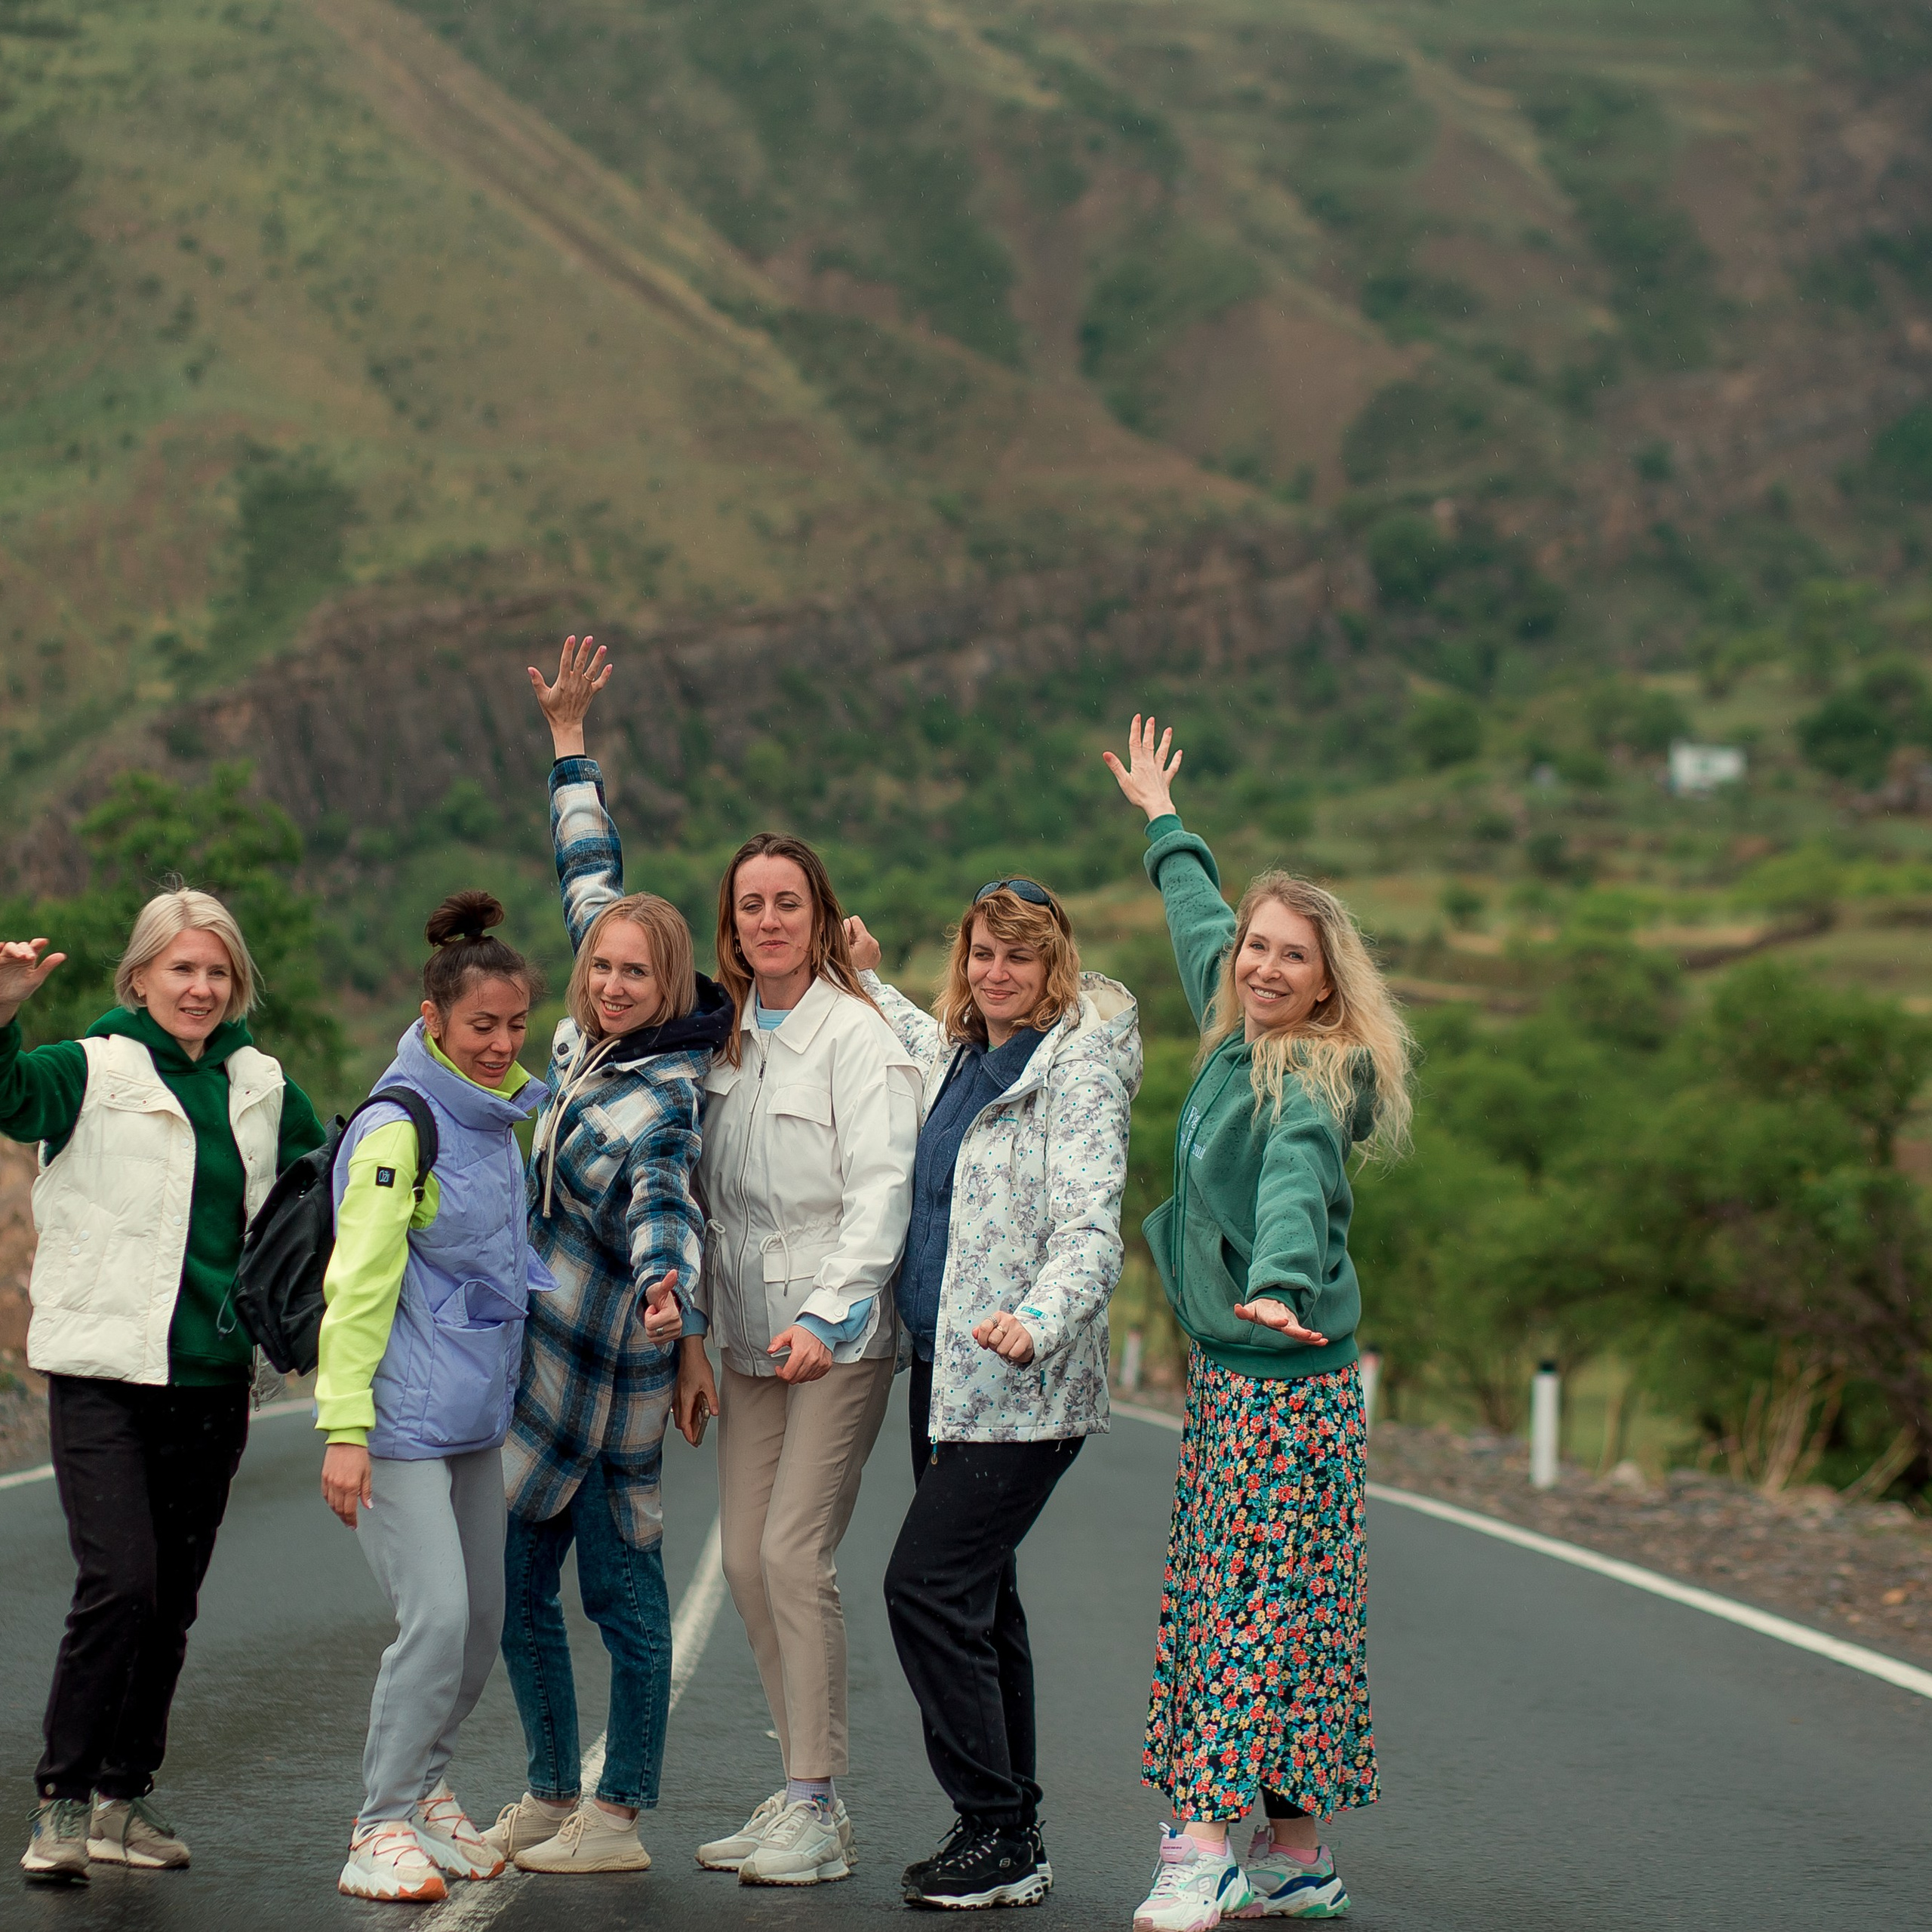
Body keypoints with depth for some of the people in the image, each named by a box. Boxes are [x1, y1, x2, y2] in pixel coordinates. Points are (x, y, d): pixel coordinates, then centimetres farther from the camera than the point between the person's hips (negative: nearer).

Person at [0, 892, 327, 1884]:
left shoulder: (263, 1087, 11)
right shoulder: (92, 1070, -4)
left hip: (213, 1377, 5)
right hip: (103, 1372, -5)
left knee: (173, 1597, 9)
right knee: (120, 1582, -17)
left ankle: (125, 1795, 22)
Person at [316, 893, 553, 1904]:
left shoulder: (505, 1112, 11)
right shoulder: (398, 1128, -14)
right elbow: (358, 1284, -17)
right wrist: (344, 1426, -21)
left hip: (476, 1414, 8)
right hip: (401, 1416, -8)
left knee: (482, 1619, 11)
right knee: (437, 1615, -14)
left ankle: (425, 1789, 29)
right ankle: (383, 1827, -2)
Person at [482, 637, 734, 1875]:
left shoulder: (663, 1094, -18)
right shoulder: (592, 1032, 4)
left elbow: (661, 1201, -36)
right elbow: (593, 881, 16)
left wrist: (664, 1284, -58)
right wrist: (569, 740, 21)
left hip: (611, 1361, -8)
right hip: (543, 1353, 8)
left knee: (624, 1587, -1)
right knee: (518, 1581, 11)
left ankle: (621, 1818, 7)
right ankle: (553, 1796, 21)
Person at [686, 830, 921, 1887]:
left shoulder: (858, 1036, -9)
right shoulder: (726, 1040, 12)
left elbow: (880, 1194, -16)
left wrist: (824, 1318, -25)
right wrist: (692, 1336, 12)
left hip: (839, 1333, -7)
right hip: (752, 1337, 7)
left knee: (794, 1553, -12)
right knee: (746, 1558, 4)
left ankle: (818, 1810, -5)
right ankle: (798, 1796, 14)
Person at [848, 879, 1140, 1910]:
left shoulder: (1078, 1072, -12)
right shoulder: (963, 1058, 13)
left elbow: (1091, 1231, -23)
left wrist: (1039, 1320, -39)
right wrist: (866, 982, 39)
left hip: (1023, 1385, -9)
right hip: (945, 1370, 9)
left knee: (928, 1585, -14)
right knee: (977, 1598, 11)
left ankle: (999, 1838, -7)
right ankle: (1008, 1834, 19)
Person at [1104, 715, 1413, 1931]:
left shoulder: (1312, 1080, -13)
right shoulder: (1239, 1042, 11)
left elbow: (1295, 1182, -33)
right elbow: (1201, 928, 30)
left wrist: (1280, 1285, -51)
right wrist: (1164, 820, 44)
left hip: (1288, 1375, -9)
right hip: (1225, 1372, 9)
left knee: (1257, 1602, -10)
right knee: (1228, 1599, 8)